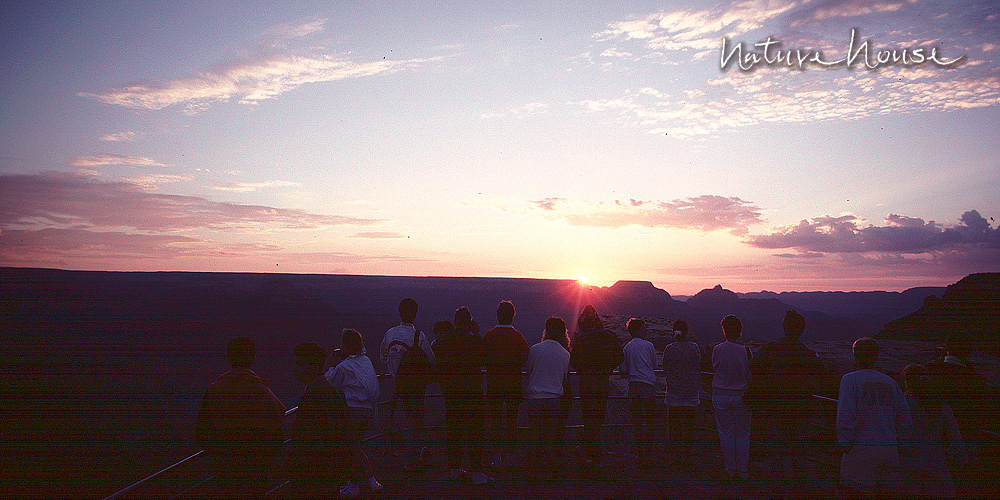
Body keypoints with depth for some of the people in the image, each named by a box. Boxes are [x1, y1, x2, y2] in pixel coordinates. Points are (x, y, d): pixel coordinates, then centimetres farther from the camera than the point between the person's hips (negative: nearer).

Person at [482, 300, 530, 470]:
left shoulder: (487, 336, -3)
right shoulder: (518, 336, -6)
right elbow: (527, 359, -6)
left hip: (493, 386, 1)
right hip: (514, 385, -1)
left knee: (496, 422, 8)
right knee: (512, 422, 7)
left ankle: (498, 456, 8)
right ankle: (509, 455, 7)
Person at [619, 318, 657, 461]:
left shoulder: (626, 348, 7)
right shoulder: (648, 345, -1)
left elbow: (623, 371, 6)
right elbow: (654, 366, 6)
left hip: (633, 385, 4)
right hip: (648, 385, -3)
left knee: (636, 420, 8)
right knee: (649, 420, 3)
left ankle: (640, 452, 10)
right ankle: (647, 451, 0)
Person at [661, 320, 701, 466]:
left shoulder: (670, 349, -7)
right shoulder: (694, 348, -1)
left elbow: (665, 372, 0)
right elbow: (698, 371, 7)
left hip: (674, 392, -2)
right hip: (691, 392, 2)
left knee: (675, 425, 5)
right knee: (689, 425, 9)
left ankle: (677, 455, 6)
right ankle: (687, 455, 12)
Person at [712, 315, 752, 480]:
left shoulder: (717, 350, -9)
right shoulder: (744, 351, -11)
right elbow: (749, 375, -3)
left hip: (720, 396, 0)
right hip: (740, 396, 0)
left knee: (726, 433, 9)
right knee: (742, 433, 11)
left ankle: (731, 468, 14)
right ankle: (743, 470, 14)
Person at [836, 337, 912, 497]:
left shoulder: (850, 380, -4)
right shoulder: (890, 383, 14)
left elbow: (845, 418, -13)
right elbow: (906, 421, 13)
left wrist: (846, 446, -4)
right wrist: (896, 445, 18)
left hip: (861, 449, -6)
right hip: (890, 450, 6)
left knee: (856, 493, -5)